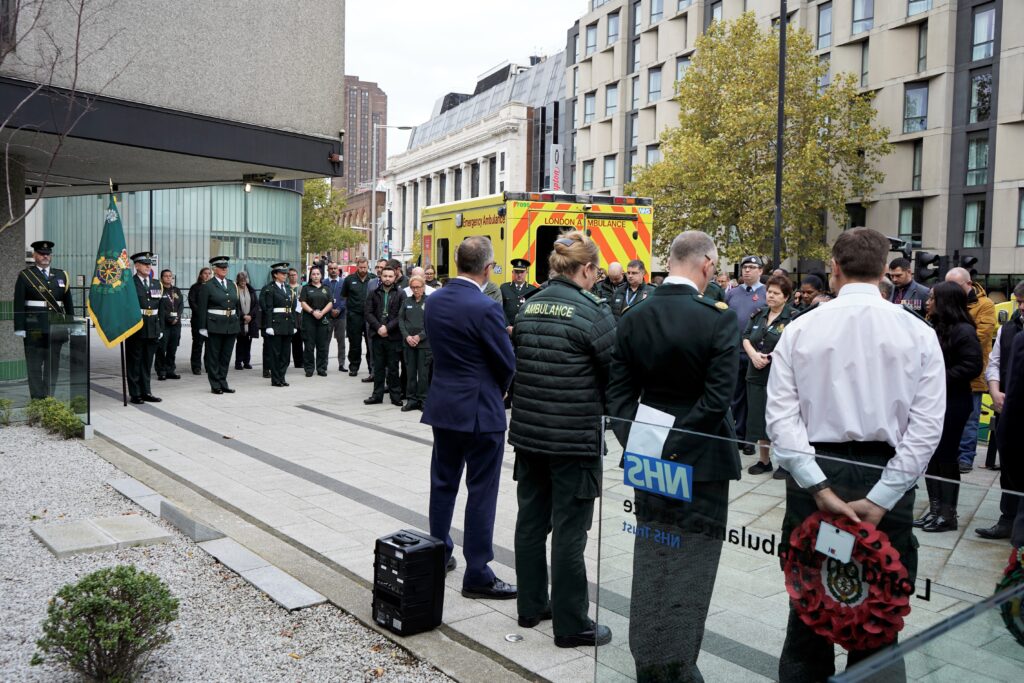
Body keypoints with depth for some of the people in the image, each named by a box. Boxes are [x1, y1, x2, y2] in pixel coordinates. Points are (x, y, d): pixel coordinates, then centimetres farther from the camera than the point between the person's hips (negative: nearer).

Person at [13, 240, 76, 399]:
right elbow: (18, 305, -3)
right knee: (35, 365, 1)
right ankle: (37, 398, 6)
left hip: (56, 327, 3)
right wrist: (19, 328, -9)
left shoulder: (61, 275, 12)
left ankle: (49, 397, 12)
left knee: (53, 364, 6)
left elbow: (68, 303, 14)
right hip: (34, 329, -3)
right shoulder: (25, 276, 2)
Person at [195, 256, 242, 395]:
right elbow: (202, 309, -7)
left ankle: (223, 383, 18)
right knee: (213, 357, 3)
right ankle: (215, 385, 10)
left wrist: (238, 323, 9)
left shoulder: (232, 284, 12)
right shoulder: (207, 286, -4)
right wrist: (203, 327, -11)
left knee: (226, 356, 10)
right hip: (214, 326, -5)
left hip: (232, 325, 5)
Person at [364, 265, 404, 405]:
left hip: (394, 336, -3)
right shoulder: (374, 293, 9)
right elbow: (369, 313, 3)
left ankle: (396, 396, 11)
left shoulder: (400, 294, 0)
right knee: (378, 367, 9)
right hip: (378, 336, 3)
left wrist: (387, 328, -14)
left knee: (393, 367, 3)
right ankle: (377, 395, 17)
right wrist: (378, 327, -11)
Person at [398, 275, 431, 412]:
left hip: (424, 343, -3)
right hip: (408, 342, 3)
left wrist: (419, 336, -12)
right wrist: (407, 336, -6)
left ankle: (423, 400, 10)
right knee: (411, 372, 7)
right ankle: (411, 399, 15)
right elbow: (401, 320, 8)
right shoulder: (406, 301, 10)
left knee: (423, 373, 0)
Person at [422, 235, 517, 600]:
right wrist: (499, 390, 8)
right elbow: (507, 363, -12)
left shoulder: (433, 301, 2)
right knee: (481, 491, 2)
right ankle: (477, 574, 9)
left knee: (443, 482, 18)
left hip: (443, 405, 7)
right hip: (480, 409, -7)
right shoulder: (485, 308, -20)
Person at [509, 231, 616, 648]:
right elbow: (616, 373, -9)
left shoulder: (529, 307, 4)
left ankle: (530, 606, 30)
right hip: (575, 439, -6)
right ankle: (571, 625, 15)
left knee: (531, 520, 16)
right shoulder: (593, 312, -14)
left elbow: (520, 364, 11)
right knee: (569, 531, 3)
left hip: (528, 433, 6)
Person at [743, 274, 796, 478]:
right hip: (757, 375, 6)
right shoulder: (758, 314, 12)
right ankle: (763, 460, 24)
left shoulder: (792, 318, -9)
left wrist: (770, 358, -18)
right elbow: (746, 338, 10)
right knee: (759, 417, 11)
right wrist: (753, 354, -8)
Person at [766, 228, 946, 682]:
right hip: (886, 477, 0)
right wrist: (879, 499, -12)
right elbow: (926, 426, -10)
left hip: (815, 475, 0)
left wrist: (819, 487, -12)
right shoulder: (918, 333, -3)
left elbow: (781, 416, -11)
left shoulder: (800, 329, -4)